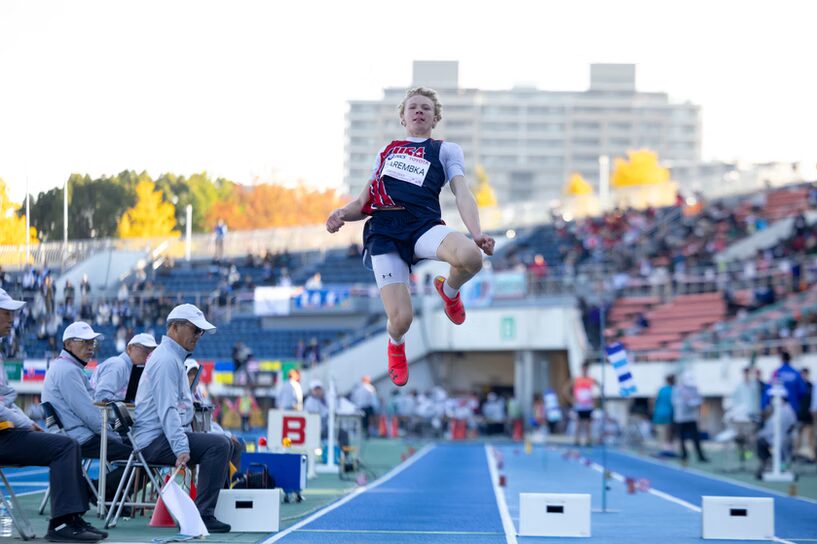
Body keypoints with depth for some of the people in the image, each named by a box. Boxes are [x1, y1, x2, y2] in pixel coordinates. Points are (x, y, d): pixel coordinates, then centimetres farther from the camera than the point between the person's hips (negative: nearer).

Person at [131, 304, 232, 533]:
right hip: (155, 439, -11)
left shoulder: (174, 358, 21)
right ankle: (202, 515, -26)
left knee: (222, 442, 18)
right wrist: (181, 449, -31)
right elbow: (167, 410, -24)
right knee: (218, 445, -24)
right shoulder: (166, 359, -14)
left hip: (164, 437, 11)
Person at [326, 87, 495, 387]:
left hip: (424, 224, -1)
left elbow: (462, 193, 4)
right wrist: (342, 214, 3)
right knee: (400, 319, -17)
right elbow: (364, 203, 28)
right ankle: (396, 345, 26)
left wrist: (477, 234, -15)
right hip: (383, 231, 1)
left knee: (470, 256, -37)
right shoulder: (386, 152, 28)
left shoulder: (446, 150, 20)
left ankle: (449, 289, 3)